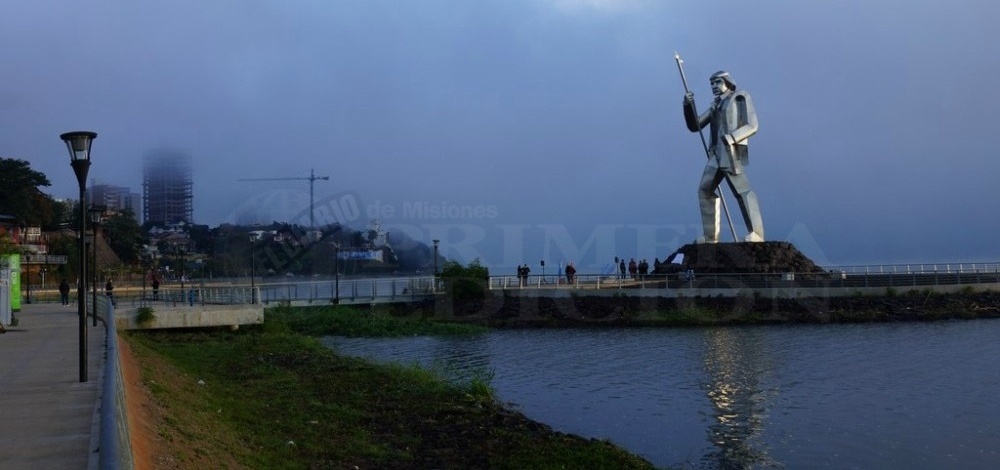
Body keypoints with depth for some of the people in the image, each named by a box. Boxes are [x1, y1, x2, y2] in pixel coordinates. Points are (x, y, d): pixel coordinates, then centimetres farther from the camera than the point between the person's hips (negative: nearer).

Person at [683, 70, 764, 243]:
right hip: (717, 154, 8)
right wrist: (689, 105, 2)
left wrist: (731, 137, -23)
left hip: (731, 152, -8)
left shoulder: (740, 97, 5)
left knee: (742, 190, -20)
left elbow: (751, 126, -6)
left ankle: (756, 234, -29)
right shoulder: (715, 106, 24)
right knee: (705, 190, 10)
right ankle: (710, 236, 14)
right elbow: (694, 126, 18)